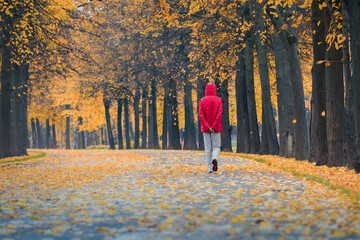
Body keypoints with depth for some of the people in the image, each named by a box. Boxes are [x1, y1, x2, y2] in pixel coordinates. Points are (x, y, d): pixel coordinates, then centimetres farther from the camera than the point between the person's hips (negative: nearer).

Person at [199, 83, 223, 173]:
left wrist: (207, 127, -13)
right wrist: (213, 127, -14)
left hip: (205, 128, 1)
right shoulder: (218, 100, -1)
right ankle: (215, 158, -23)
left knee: (208, 148, 5)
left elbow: (200, 114, -10)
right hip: (216, 128, -1)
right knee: (216, 146, 8)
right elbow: (219, 114, -12)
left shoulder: (202, 101, 0)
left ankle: (210, 168, 1)